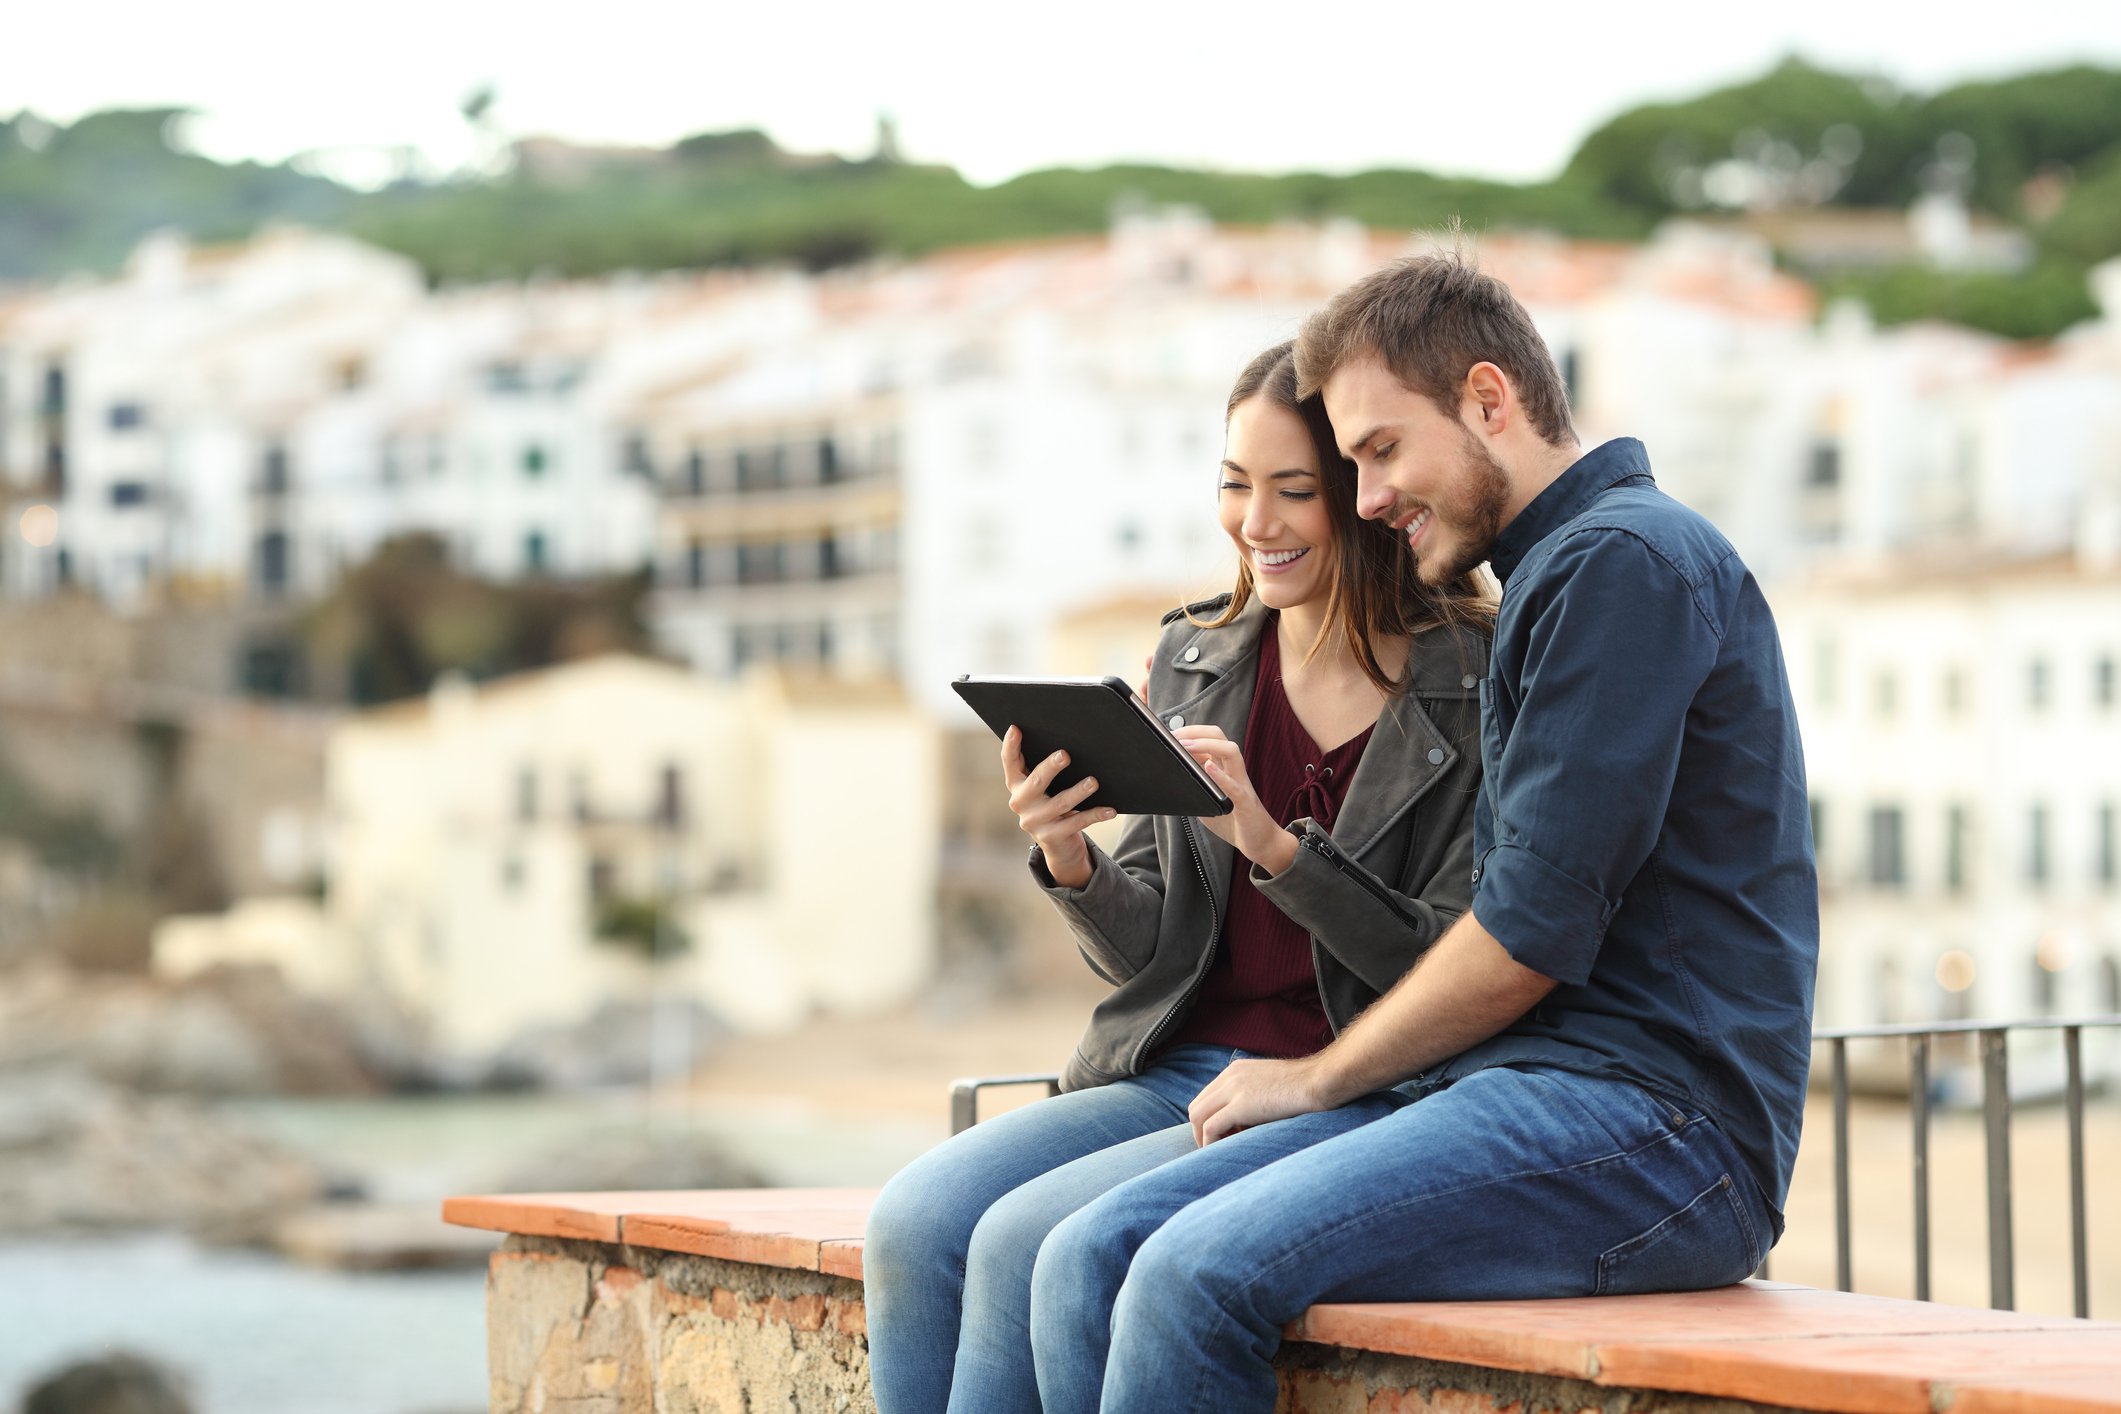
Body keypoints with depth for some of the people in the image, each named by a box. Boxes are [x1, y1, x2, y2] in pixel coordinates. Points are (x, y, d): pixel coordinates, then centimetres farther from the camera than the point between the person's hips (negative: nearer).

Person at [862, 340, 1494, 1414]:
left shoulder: (1475, 685, -6)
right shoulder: (1193, 661, 12)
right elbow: (1145, 955, 14)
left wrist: (1272, 843, -21)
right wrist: (1069, 861, -8)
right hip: (1173, 1074, 6)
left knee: (1024, 1240, -25)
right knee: (912, 1222, -19)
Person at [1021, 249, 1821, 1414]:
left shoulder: (1624, 562, -7)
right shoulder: (1556, 575, 25)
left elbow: (1534, 932, -14)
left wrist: (1320, 1077, 0)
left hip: (1651, 1121, -9)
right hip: (1520, 1089, 9)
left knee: (1199, 1272, -27)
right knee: (1090, 1260, -9)